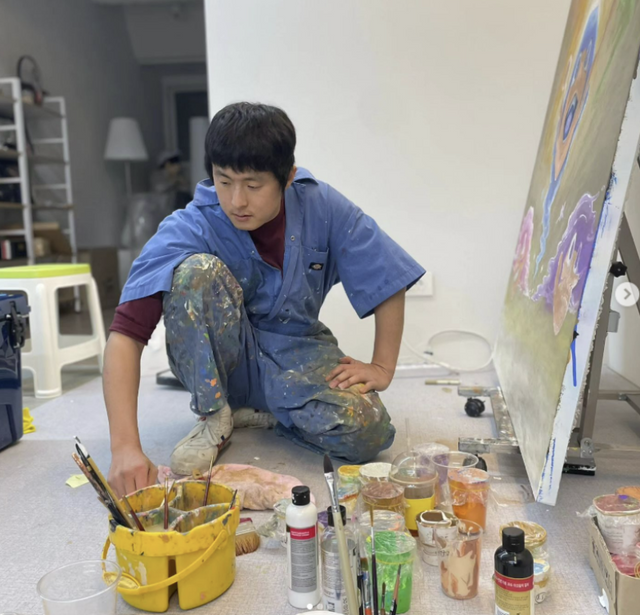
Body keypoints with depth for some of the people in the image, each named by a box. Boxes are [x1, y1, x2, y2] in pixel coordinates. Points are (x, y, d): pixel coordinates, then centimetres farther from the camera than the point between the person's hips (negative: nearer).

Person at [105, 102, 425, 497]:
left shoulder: (322, 208, -15)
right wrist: (126, 447, -40)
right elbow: (126, 334, -30)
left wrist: (382, 369, -11)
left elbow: (389, 282, -5)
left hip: (295, 350, 2)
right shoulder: (189, 229, -21)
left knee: (366, 431, -27)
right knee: (198, 270, -31)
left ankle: (260, 412, 3)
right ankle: (215, 417, -13)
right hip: (217, 362, -1)